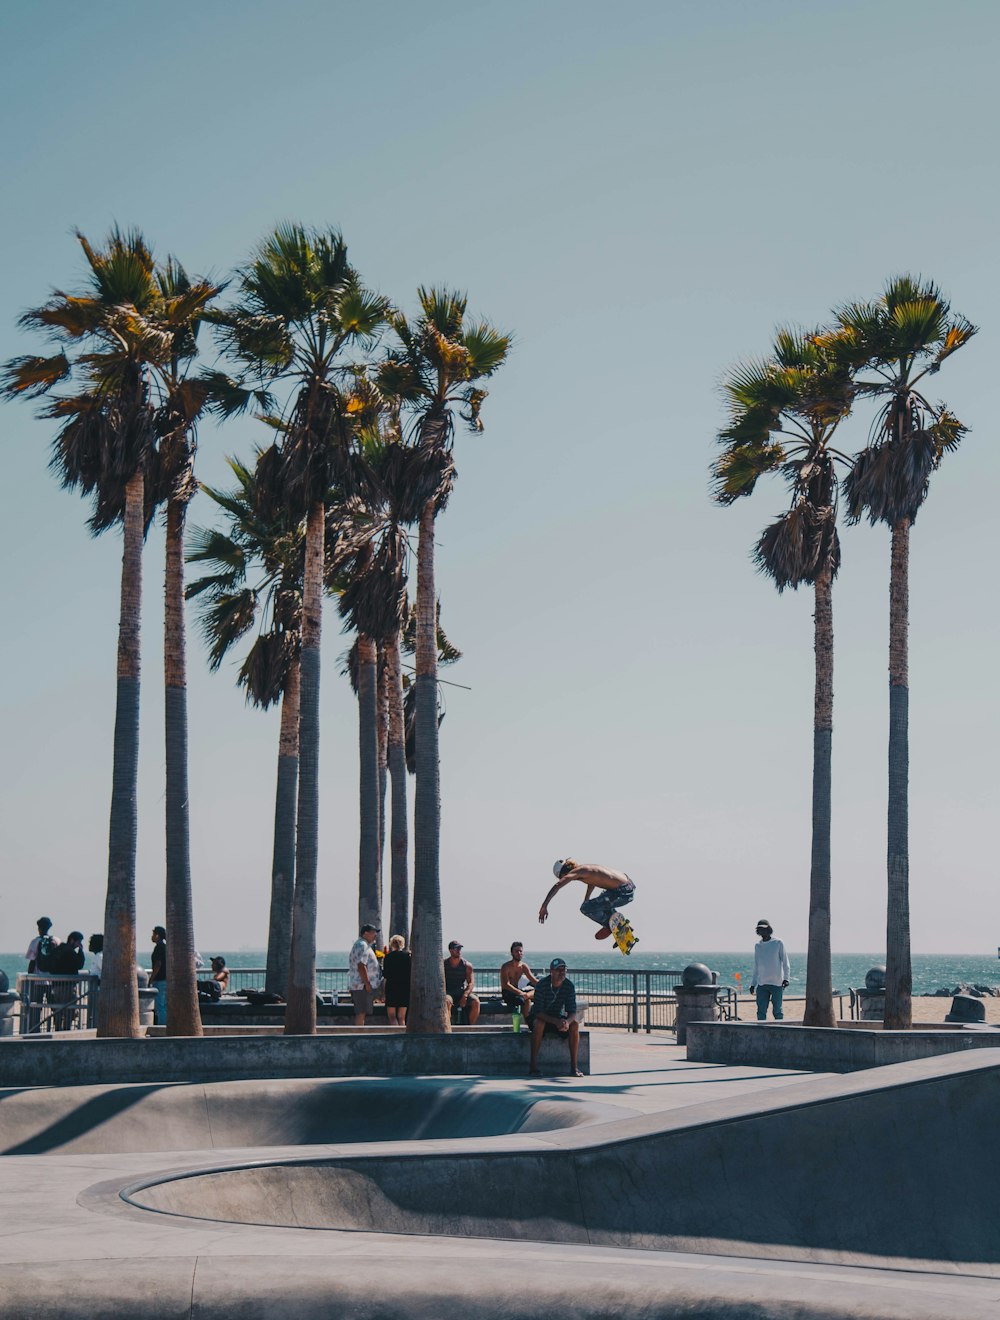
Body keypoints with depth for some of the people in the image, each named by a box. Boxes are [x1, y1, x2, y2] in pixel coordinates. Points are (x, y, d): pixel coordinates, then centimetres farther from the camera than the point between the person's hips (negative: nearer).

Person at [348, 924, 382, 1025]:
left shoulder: (360, 944, 21)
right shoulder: (362, 945, -14)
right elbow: (361, 966, -23)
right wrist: (367, 984, -22)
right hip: (362, 986, -11)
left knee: (361, 1013, 11)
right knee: (361, 1013, -10)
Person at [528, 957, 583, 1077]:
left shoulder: (569, 985, -12)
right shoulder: (542, 984, -22)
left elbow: (572, 1011, -13)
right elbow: (538, 1012, -27)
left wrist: (567, 1021, -37)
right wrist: (556, 1021, -42)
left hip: (558, 1018, 3)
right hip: (542, 1017, -3)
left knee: (575, 1024, -25)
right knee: (539, 1023, -36)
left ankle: (573, 1066, -22)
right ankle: (533, 1065, -32)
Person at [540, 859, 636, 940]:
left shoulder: (576, 872, -10)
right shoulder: (584, 867, 16)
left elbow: (557, 886, -24)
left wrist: (544, 907, -25)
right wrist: (586, 901, 47)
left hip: (622, 893, -9)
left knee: (586, 909, -7)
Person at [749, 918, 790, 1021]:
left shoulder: (778, 943, 0)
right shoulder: (757, 946, 13)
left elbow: (785, 962, -2)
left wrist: (786, 978, -15)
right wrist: (753, 984, 15)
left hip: (777, 983, -4)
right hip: (762, 984, 4)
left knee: (777, 1011, -3)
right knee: (761, 1011, -1)